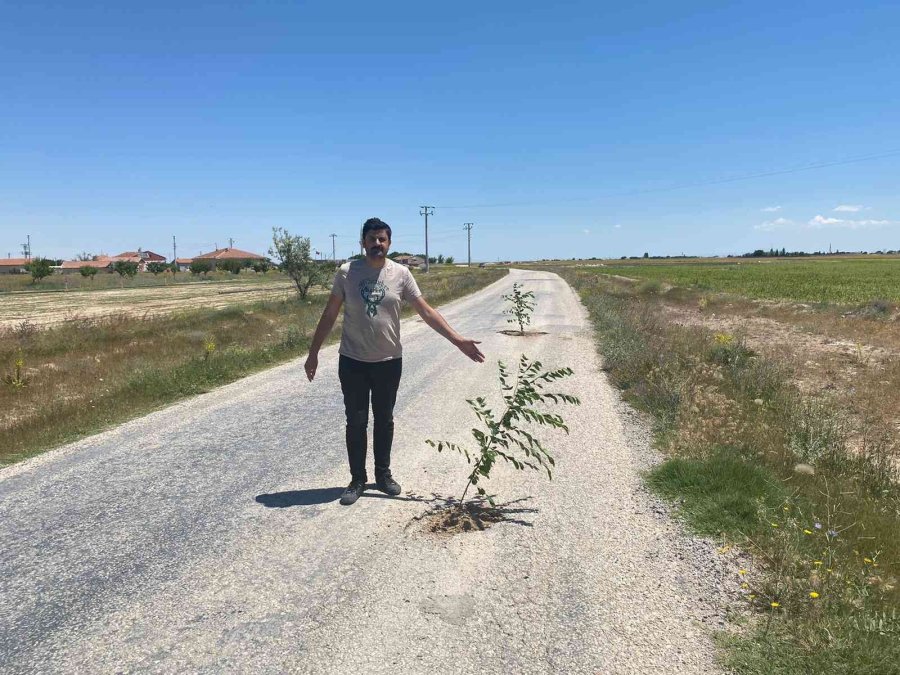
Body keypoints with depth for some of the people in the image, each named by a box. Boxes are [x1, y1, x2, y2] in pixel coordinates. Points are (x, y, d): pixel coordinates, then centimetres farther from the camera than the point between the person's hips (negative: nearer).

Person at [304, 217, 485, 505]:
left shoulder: (400, 274, -5)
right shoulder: (347, 272, -5)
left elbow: (427, 311, -5)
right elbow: (329, 315, 1)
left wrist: (458, 340, -12)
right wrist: (313, 353, 1)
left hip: (389, 362, 1)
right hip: (352, 362, 0)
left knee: (384, 420, 14)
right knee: (356, 422, 7)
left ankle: (383, 475, 30)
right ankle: (357, 479, 22)